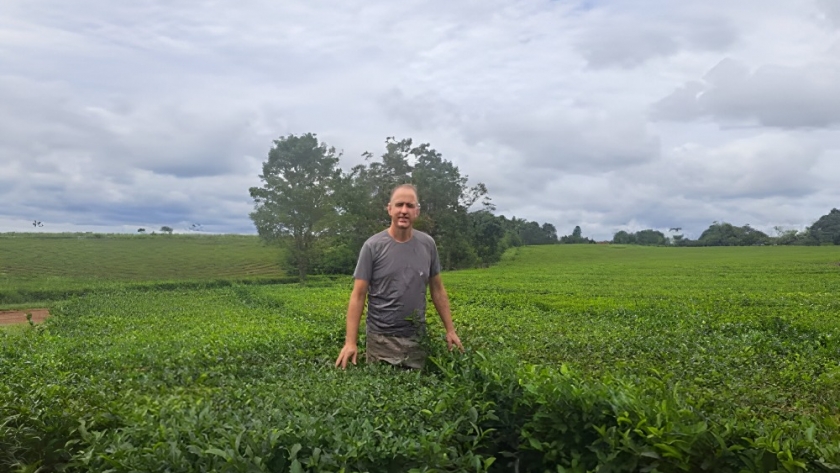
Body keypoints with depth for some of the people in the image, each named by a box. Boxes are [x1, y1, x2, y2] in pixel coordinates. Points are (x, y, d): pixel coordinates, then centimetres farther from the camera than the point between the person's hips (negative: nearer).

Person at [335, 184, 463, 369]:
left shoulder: (428, 244, 3)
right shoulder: (373, 246, -7)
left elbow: (437, 290, 11)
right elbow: (358, 295, -7)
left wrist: (450, 330, 8)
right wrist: (350, 342, -14)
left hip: (417, 338, 3)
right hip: (382, 338, -3)